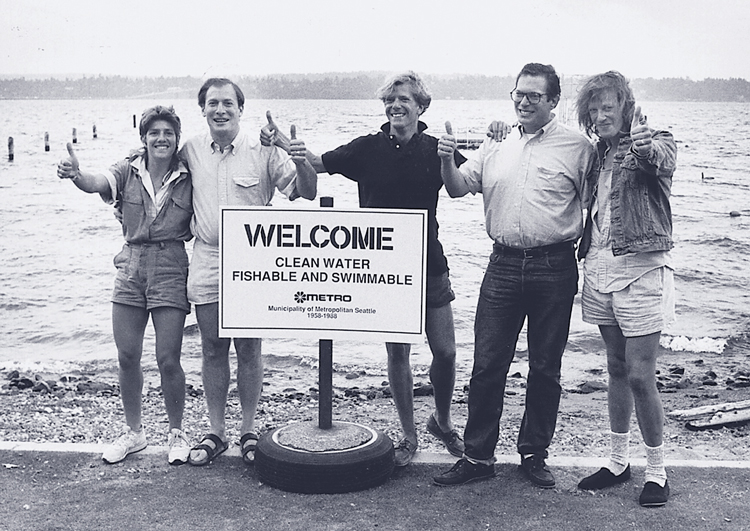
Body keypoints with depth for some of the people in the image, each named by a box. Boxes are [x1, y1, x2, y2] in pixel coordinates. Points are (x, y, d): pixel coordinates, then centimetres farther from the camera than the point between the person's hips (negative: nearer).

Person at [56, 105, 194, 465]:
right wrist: (75, 174, -40)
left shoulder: (188, 178, 0)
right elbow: (97, 183, -18)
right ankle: (133, 431, 26)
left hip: (171, 271, -2)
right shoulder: (129, 171, 2)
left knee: (168, 359, -2)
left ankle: (176, 433, 18)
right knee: (127, 356, 7)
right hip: (131, 268, 3)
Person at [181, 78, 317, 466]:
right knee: (213, 350, 9)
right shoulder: (191, 151, 5)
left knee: (249, 349, 4)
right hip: (206, 262, 3)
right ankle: (216, 431, 20)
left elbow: (307, 193, -7)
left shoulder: (264, 152, -5)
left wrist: (302, 162, -24)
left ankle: (249, 430, 17)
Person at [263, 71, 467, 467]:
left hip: (429, 265, 1)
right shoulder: (369, 148, 0)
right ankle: (409, 436, 22)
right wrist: (282, 142, -11)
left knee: (445, 351, 3)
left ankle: (442, 420, 30)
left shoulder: (435, 149, 1)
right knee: (397, 352, 5)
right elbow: (318, 163, 5)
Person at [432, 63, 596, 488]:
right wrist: (448, 160, -8)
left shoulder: (578, 147, 0)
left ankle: (535, 454, 24)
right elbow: (459, 188, 10)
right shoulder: (496, 145, 11)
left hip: (554, 268, -2)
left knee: (545, 368, 8)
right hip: (503, 265, 3)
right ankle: (478, 456, 14)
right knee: (486, 364, 3)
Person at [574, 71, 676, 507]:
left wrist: (646, 145, -49)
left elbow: (664, 161, -28)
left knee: (640, 376, -4)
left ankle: (657, 472, 13)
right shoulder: (597, 153, 13)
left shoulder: (655, 142, -5)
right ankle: (618, 462, 28)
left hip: (641, 270, -6)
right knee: (617, 369, 15)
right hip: (601, 269, 6)